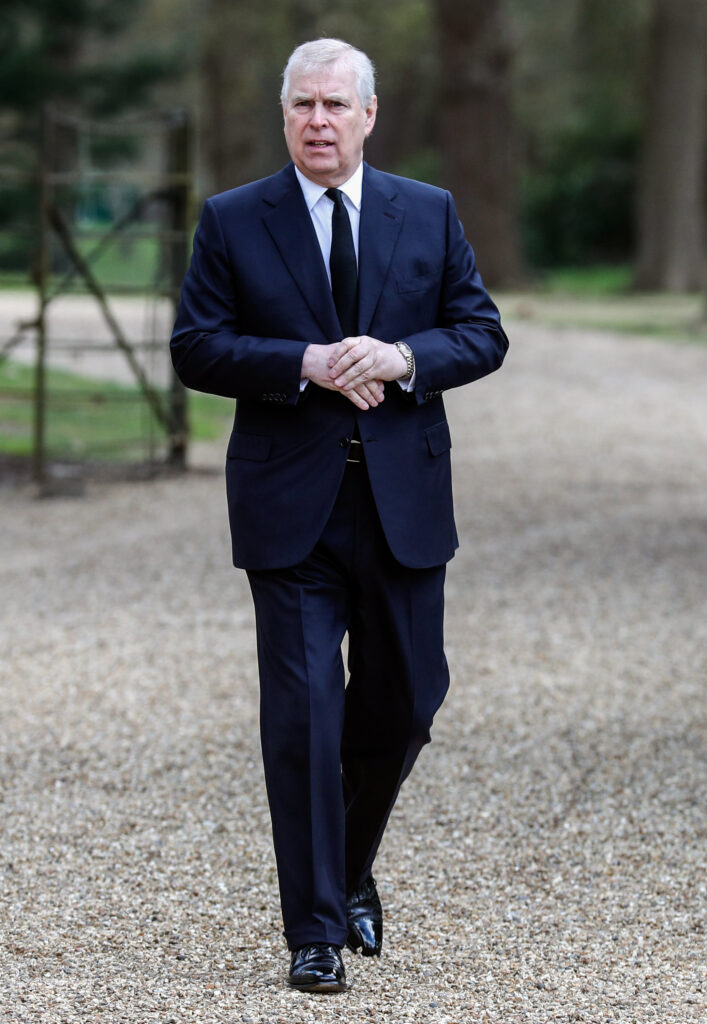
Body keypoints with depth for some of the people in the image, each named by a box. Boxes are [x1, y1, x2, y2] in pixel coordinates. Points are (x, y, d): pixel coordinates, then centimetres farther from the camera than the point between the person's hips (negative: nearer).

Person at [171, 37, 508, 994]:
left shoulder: (431, 214, 7)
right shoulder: (232, 222, 2)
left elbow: (483, 333, 6)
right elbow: (197, 348, -3)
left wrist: (403, 358, -14)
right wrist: (306, 365, -17)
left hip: (405, 500, 2)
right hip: (291, 508, -2)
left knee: (407, 698, 9)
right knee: (302, 712, -5)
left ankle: (352, 870, 35)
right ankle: (315, 931, 2)